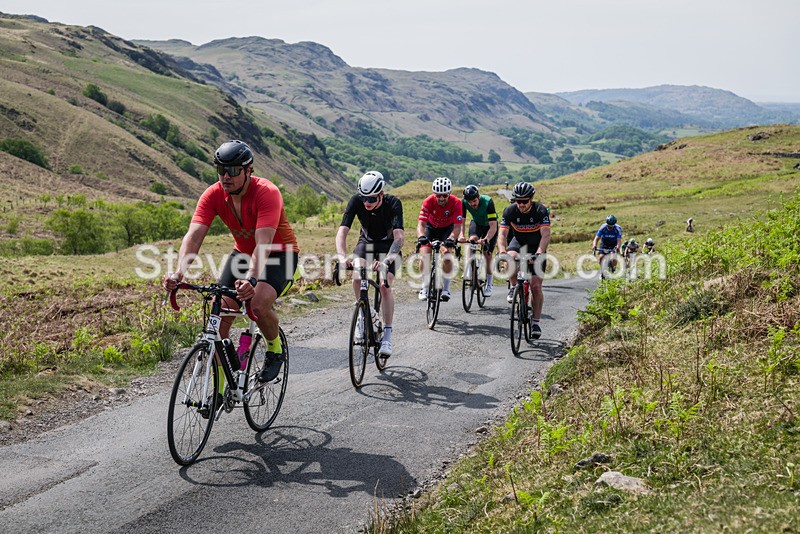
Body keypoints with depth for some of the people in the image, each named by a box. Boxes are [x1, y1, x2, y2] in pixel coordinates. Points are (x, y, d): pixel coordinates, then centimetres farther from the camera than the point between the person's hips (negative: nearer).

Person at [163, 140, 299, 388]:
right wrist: (178, 273, -44)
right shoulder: (213, 195, -16)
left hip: (279, 253, -5)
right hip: (243, 252, 5)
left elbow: (264, 243, -41)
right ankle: (218, 389, 2)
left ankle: (275, 350, 3)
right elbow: (194, 235, -27)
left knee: (259, 305, -31)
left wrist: (251, 278, -58)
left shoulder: (267, 193, -30)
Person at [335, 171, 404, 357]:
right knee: (357, 278, -25)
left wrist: (386, 261, -58)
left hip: (389, 246, -2)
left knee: (384, 286, -20)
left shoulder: (393, 203, -31)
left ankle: (387, 335, -10)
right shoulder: (356, 201, -26)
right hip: (366, 242, 2)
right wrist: (342, 257, -51)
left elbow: (399, 237, -42)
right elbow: (342, 232, -32)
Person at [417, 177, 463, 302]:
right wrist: (421, 237, -56)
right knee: (425, 255, -17)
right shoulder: (428, 202, -30)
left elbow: (457, 227, -33)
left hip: (447, 228, 0)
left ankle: (446, 289, -7)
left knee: (447, 256, -20)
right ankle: (425, 287, -1)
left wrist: (451, 239, -52)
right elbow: (421, 224, -36)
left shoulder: (456, 203, -30)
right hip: (431, 227, 1)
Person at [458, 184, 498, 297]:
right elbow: (461, 221, -28)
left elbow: (493, 226, -41)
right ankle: (468, 271, -24)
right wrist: (461, 235, -48)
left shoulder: (488, 202, -37)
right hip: (477, 223, 3)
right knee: (472, 240, -29)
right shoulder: (464, 203, -27)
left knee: (487, 254, -7)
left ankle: (489, 283, 10)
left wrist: (486, 239, -56)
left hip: (489, 226, -2)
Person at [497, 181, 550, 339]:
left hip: (536, 247, -1)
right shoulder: (510, 211, -19)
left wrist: (539, 252, -51)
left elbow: (546, 235, -33)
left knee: (536, 286, -7)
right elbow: (502, 234, -25)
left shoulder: (541, 211, -25)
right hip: (519, 242, 2)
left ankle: (536, 323, 5)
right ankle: (514, 287, -8)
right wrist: (502, 252, -44)